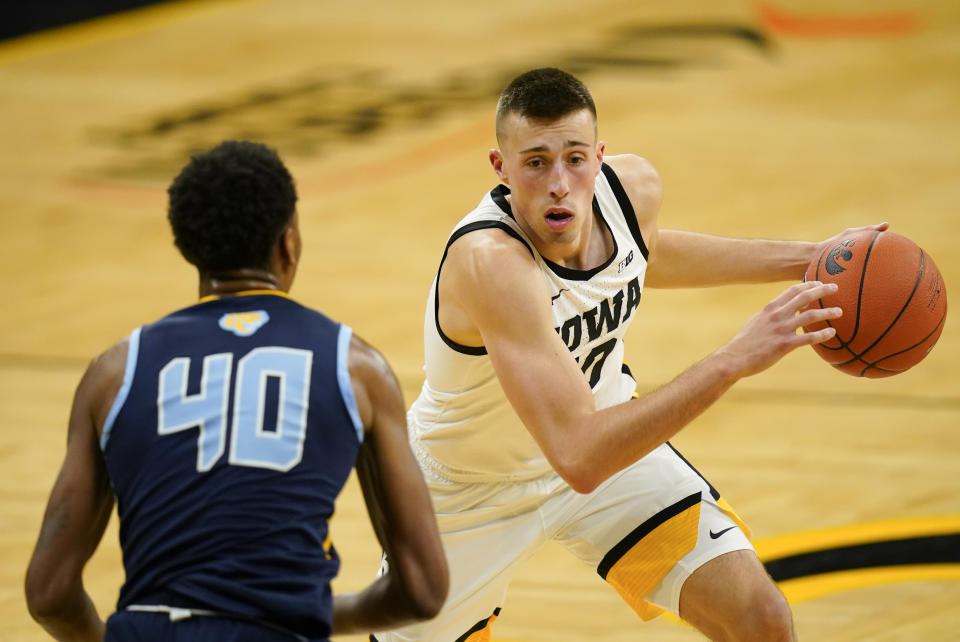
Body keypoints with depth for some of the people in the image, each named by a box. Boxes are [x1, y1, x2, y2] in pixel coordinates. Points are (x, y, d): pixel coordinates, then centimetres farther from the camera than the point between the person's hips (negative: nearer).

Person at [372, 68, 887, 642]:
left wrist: (801, 260, 5)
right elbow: (580, 459, -48)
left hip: (609, 431, 5)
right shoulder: (490, 260, -41)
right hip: (471, 488, -5)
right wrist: (734, 361, -50)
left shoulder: (634, 185, -19)